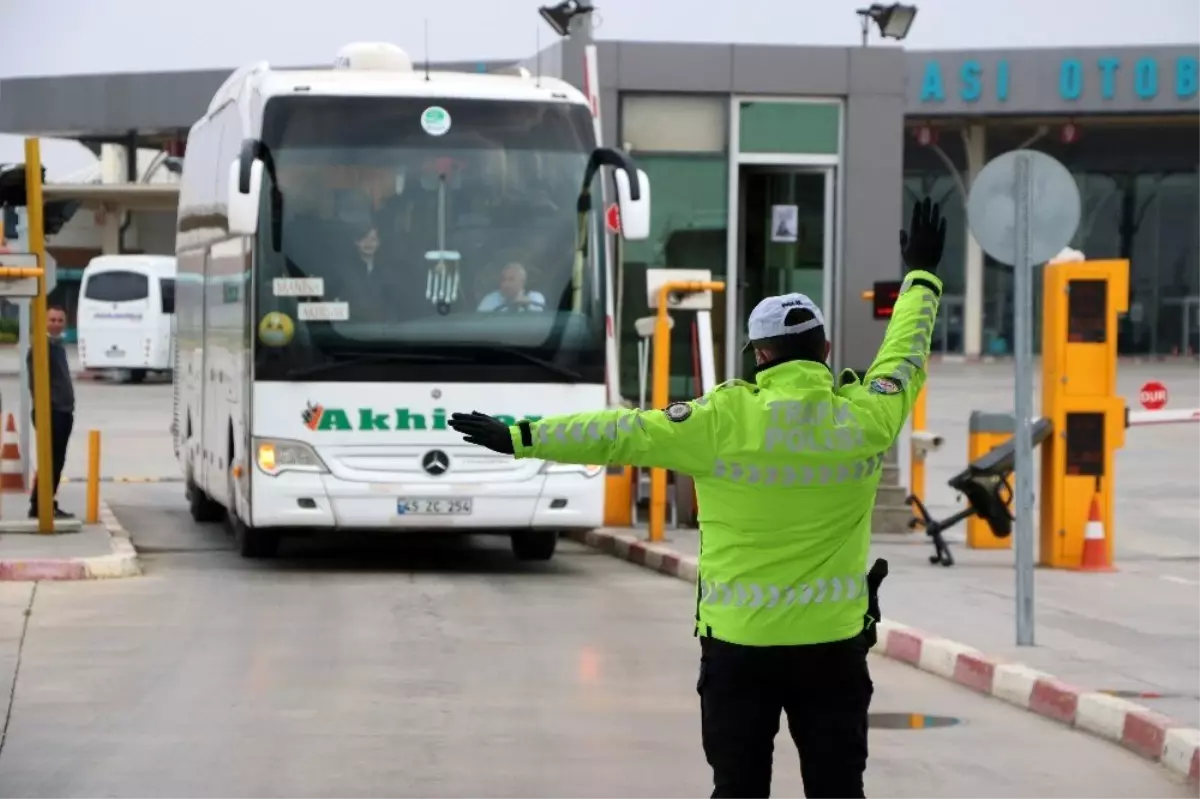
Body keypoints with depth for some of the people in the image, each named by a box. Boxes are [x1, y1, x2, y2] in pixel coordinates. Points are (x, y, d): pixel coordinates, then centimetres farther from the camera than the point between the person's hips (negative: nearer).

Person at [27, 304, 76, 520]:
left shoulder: (59, 346, 19)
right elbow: (35, 382, -17)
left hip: (64, 412, 9)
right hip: (50, 412, -9)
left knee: (57, 462, 10)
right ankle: (39, 506, -8)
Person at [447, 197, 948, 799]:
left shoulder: (724, 421, -11)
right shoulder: (863, 418, -5)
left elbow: (620, 434, -6)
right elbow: (904, 356, 14)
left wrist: (518, 438, 2)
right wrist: (922, 275, 31)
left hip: (739, 641, -1)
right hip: (834, 642, 2)